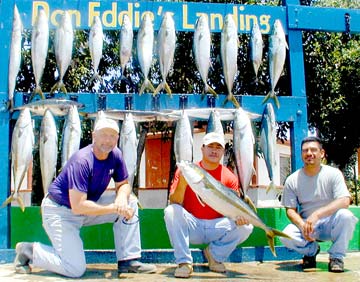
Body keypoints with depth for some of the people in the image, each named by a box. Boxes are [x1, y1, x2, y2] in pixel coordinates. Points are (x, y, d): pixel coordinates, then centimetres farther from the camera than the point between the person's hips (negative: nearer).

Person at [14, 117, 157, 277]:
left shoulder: (115, 154, -8)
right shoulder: (81, 161, -28)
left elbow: (123, 185, 3)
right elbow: (78, 206, -32)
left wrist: (122, 198, -22)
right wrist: (114, 208, -28)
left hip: (88, 206, 7)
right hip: (60, 211, -7)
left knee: (130, 202, -8)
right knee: (75, 270, -17)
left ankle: (128, 260, -3)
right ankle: (30, 250, 7)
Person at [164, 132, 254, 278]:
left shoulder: (229, 177, 1)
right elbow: (174, 203, -12)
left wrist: (240, 215, -24)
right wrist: (183, 180, -28)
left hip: (217, 227, 2)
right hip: (191, 226, -1)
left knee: (245, 227, -21)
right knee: (171, 211, -29)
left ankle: (215, 254, 5)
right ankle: (184, 262, -18)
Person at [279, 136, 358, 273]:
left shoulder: (333, 174, -8)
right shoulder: (292, 180, -2)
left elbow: (344, 201, -21)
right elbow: (290, 210, 0)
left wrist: (316, 214, -33)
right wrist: (302, 225, -22)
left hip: (329, 223, -1)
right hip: (304, 223, 2)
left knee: (345, 215, -34)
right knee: (286, 236, -29)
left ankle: (336, 256, -9)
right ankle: (311, 250, 7)